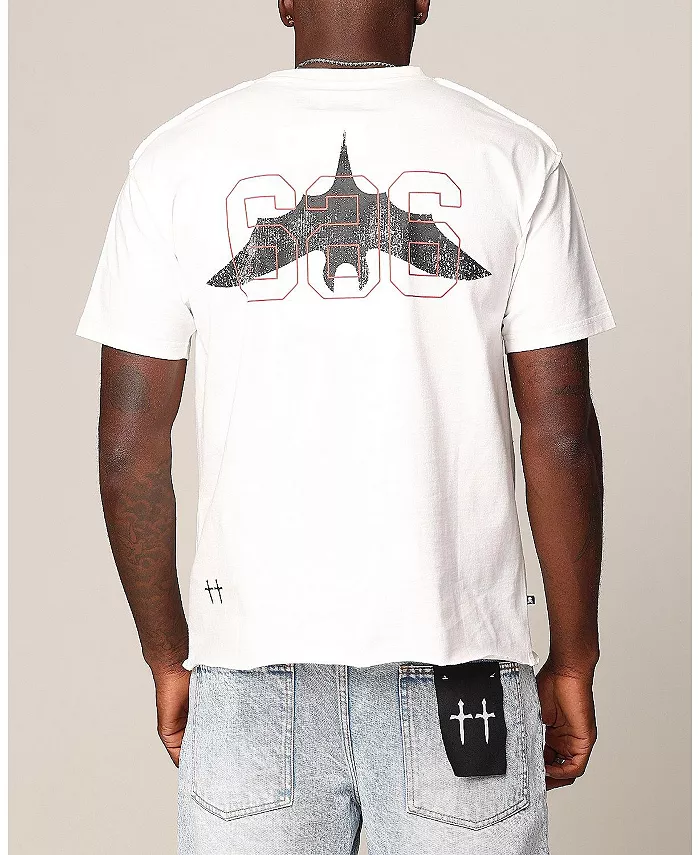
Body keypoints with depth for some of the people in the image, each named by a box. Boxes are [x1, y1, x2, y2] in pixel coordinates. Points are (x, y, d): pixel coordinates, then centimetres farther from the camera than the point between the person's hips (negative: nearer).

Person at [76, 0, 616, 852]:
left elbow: (130, 444, 0)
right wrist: (572, 662, 7)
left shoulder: (177, 156, 0)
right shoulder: (514, 155, -2)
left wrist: (168, 656, 11)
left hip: (251, 670, 1)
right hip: (460, 670, 0)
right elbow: (560, 438, -3)